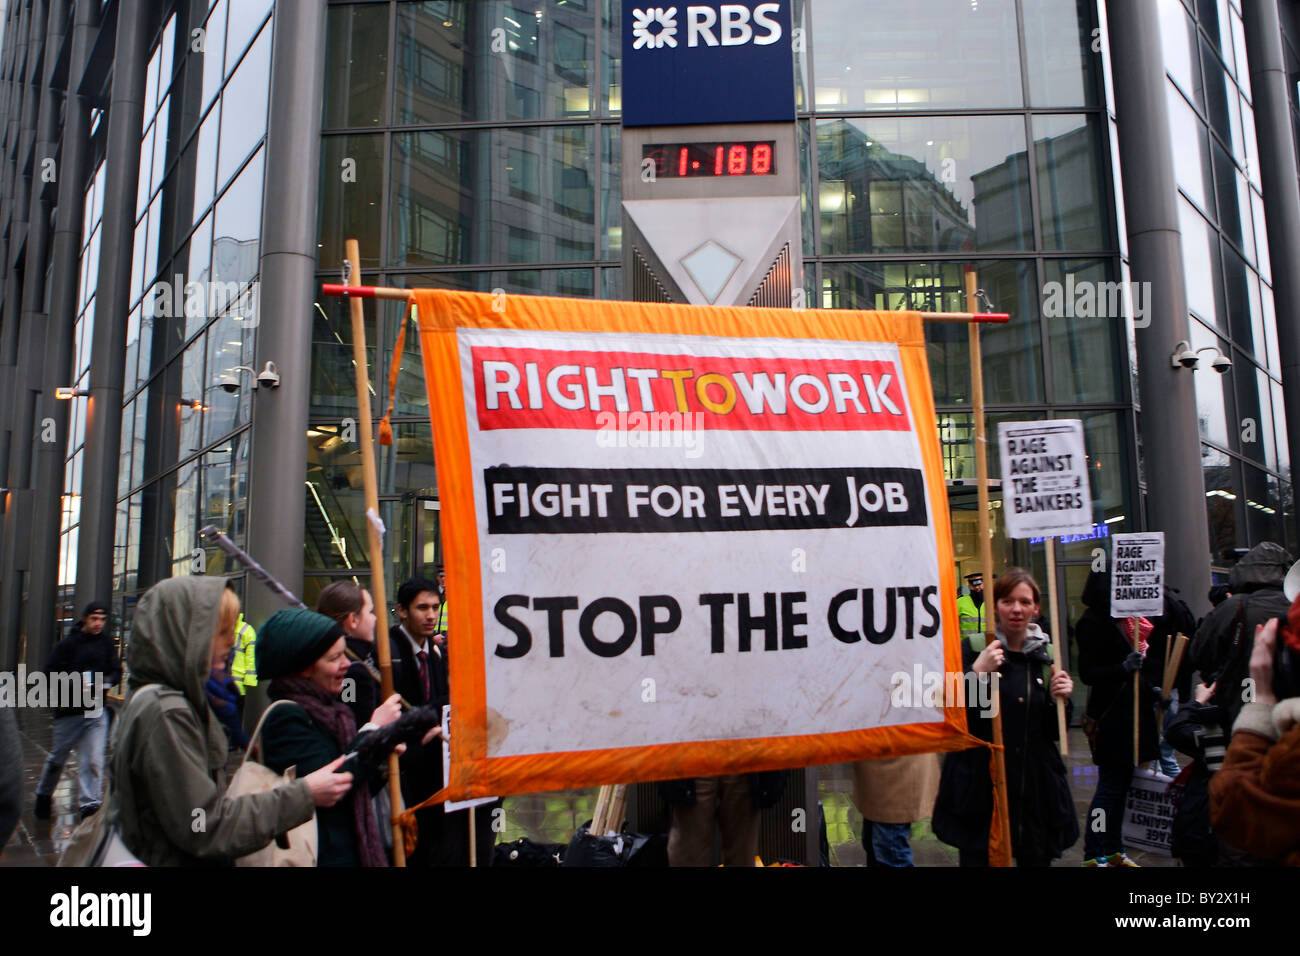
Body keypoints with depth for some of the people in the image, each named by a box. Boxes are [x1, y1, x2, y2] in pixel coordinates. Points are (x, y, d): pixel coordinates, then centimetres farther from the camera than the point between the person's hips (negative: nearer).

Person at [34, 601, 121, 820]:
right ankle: (44, 794, 37)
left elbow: (117, 671, 9)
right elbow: (51, 675, -5)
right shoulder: (67, 644, -3)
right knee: (57, 757, 13)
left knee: (94, 761, -6)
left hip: (97, 711, 1)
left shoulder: (106, 643, 6)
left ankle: (91, 803, -2)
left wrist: (105, 681, -11)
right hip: (68, 711, -1)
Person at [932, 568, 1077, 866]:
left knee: (1036, 858, 11)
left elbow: (1054, 733, 12)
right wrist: (977, 672, -23)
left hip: (1036, 788, 4)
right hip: (980, 787, -3)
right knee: (977, 858, 4)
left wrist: (1061, 700, -7)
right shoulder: (972, 649, -5)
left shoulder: (1047, 655, 6)